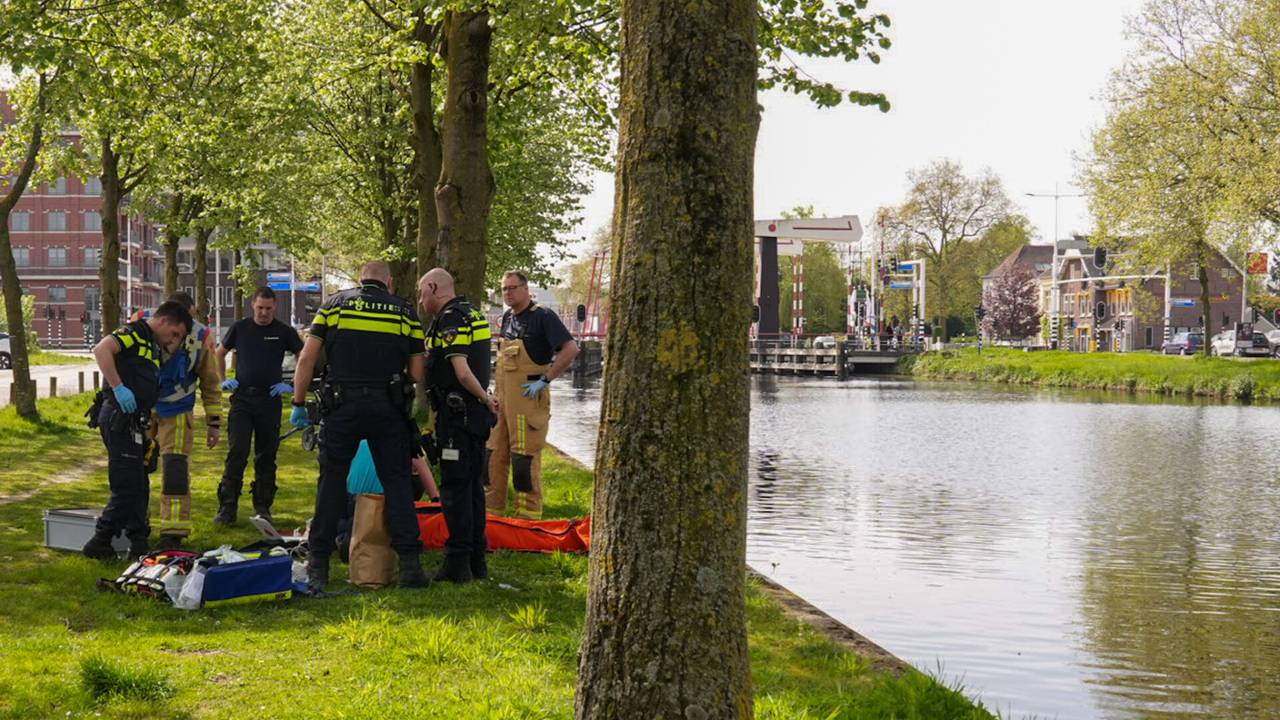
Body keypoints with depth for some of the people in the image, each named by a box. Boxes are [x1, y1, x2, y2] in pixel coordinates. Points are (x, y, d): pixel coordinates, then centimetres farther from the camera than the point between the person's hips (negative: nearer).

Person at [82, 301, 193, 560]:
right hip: (119, 418, -10)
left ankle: (139, 544, 23)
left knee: (139, 487, 15)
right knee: (127, 486, -8)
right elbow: (101, 349, -26)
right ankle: (99, 544, -2)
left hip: (132, 422, 10)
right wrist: (118, 387, -29)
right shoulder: (135, 333, -8)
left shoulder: (153, 346, 22)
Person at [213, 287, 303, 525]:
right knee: (237, 452, -10)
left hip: (270, 399, 0)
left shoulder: (284, 332, 2)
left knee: (266, 456, 6)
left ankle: (263, 507, 16)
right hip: (242, 397, 0)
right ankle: (227, 508, -7)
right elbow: (219, 353, 21)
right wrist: (222, 380, 10)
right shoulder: (240, 328, 6)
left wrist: (291, 385, 0)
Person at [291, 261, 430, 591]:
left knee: (332, 482, 8)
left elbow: (307, 359, 2)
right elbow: (417, 373, 5)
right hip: (389, 409, 0)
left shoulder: (334, 304, 8)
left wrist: (298, 404, 9)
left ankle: (318, 564, 11)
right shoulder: (405, 312, 9)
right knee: (397, 483, 5)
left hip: (342, 406, 0)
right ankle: (410, 563, 1)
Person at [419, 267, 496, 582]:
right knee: (473, 486, 14)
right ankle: (477, 561, 19)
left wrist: (486, 398, -11)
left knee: (455, 489, -3)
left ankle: (458, 562, 0)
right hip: (476, 415, 9)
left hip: (457, 413, -9)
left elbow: (462, 372, -22)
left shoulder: (450, 320, -15)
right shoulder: (472, 313, 15)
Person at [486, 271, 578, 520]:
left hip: (527, 399, -8)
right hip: (501, 397, 8)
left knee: (525, 459, -6)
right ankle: (491, 512, 18)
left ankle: (528, 519, 0)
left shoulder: (542, 317, -9)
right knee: (494, 455, 10)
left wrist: (544, 380, -17)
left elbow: (571, 349, -17)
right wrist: (497, 386, 18)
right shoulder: (507, 317, 16)